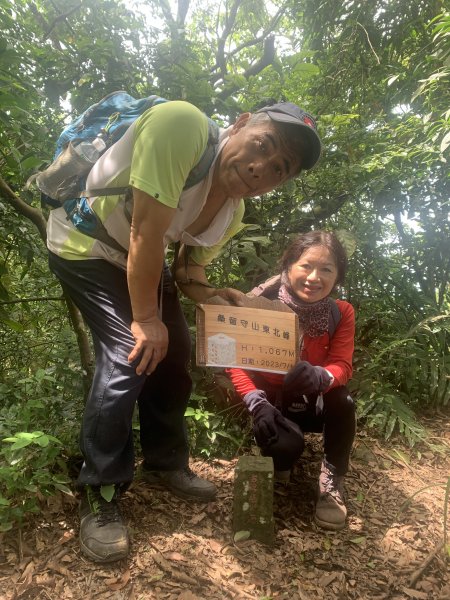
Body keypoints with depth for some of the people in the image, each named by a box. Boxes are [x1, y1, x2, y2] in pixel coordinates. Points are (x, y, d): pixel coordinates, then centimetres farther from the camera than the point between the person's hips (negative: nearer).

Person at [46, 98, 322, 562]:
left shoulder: (232, 215, -10)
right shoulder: (182, 125, -33)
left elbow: (188, 272, 0)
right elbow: (146, 233, -34)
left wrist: (214, 296, -21)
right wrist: (146, 319, -26)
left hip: (141, 259, 8)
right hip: (83, 243, -7)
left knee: (172, 353, 6)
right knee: (131, 353, -19)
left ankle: (165, 465, 25)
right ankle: (99, 494, -2)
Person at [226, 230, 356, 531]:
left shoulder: (342, 313, -13)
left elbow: (342, 366, -23)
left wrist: (318, 376, -48)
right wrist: (257, 403, -35)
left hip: (315, 402, 2)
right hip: (273, 400, -2)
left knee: (343, 401, -32)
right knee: (287, 445, -31)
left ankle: (332, 481, -6)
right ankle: (279, 467, 11)